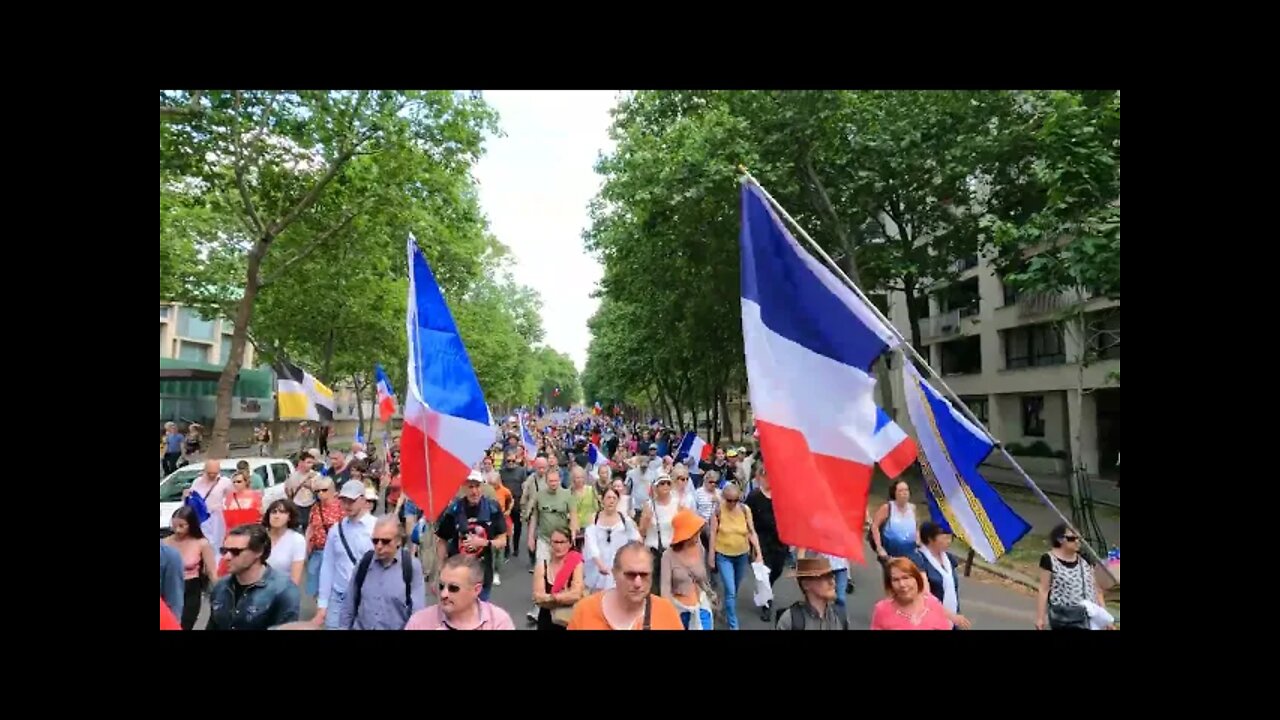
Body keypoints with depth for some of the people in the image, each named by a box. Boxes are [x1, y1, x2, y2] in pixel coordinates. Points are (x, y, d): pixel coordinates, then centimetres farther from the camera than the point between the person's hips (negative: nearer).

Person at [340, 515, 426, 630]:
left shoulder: (412, 566, -12)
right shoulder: (363, 563, -2)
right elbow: (349, 604, 8)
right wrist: (344, 626, 7)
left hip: (396, 627, -2)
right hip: (361, 626, 3)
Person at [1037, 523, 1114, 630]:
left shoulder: (1085, 559, 6)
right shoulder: (1049, 560, -9)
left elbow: (1095, 588, 12)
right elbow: (1044, 590, -8)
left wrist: (1105, 617, 10)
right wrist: (1040, 617, -11)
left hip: (1087, 615, 5)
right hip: (1062, 616, -4)